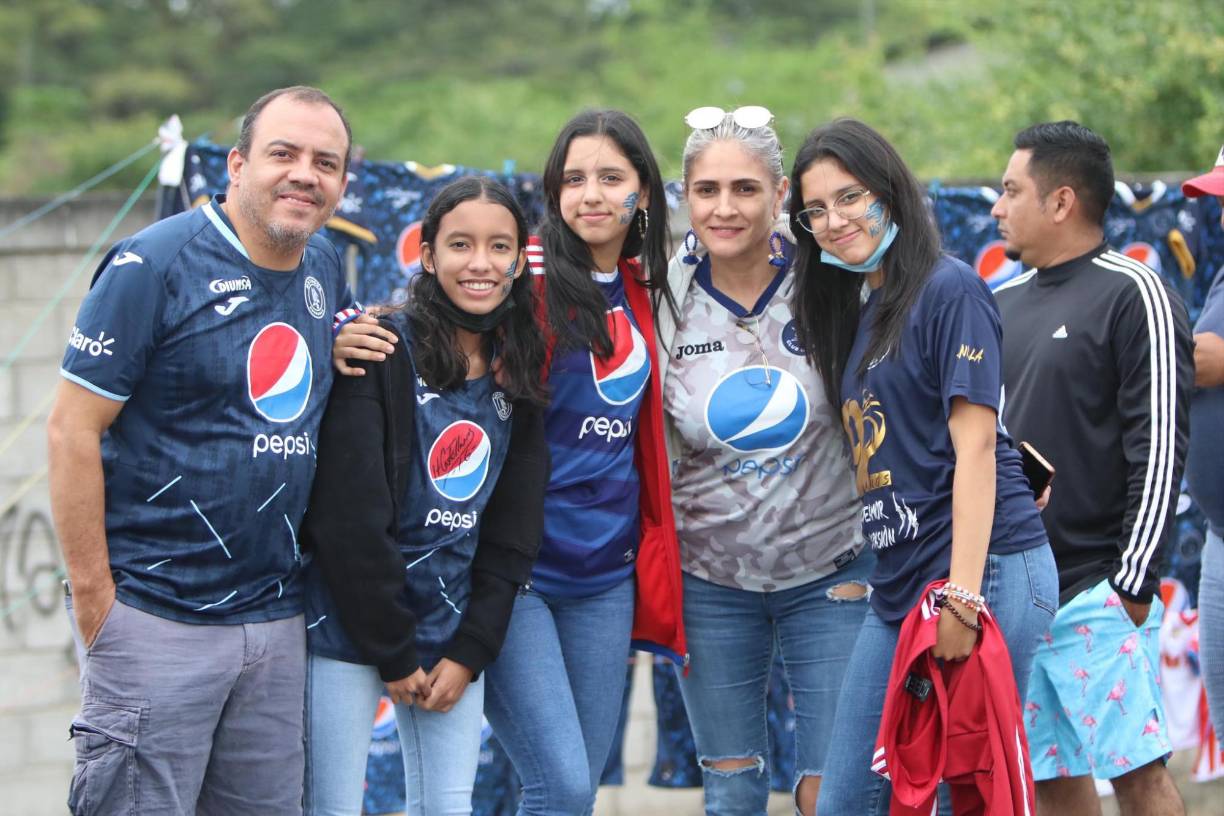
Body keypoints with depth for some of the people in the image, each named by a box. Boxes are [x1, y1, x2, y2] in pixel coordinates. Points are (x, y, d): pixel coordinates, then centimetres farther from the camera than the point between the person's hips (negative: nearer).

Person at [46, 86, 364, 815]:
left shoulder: (326, 271, 10)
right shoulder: (153, 265, -10)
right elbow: (72, 432, -11)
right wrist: (93, 594, -13)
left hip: (276, 618, 7)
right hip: (156, 619, -7)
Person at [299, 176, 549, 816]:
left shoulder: (518, 375, 7)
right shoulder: (383, 353, -11)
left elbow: (513, 535, 7)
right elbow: (349, 518, -15)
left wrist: (469, 652, -2)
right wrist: (392, 654, -13)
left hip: (452, 633, 5)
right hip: (351, 620, -5)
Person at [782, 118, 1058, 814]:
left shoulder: (948, 289, -7)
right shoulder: (857, 312, 18)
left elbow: (975, 446, -14)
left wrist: (963, 595, -20)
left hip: (984, 572, -8)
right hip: (899, 587, 8)